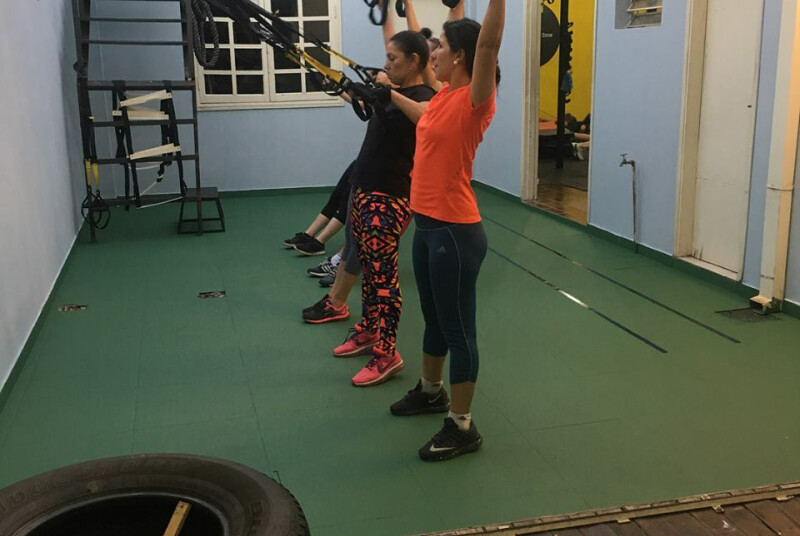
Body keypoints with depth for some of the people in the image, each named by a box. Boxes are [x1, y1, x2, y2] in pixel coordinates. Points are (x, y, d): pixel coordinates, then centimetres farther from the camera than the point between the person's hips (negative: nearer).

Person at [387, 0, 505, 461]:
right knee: (434, 318, 24)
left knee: (458, 327, 1)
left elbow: (489, 43, -32)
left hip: (456, 231, -9)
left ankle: (463, 428, 13)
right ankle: (431, 390, 44)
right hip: (427, 224, 9)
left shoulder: (474, 100, -15)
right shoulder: (446, 96, 10)